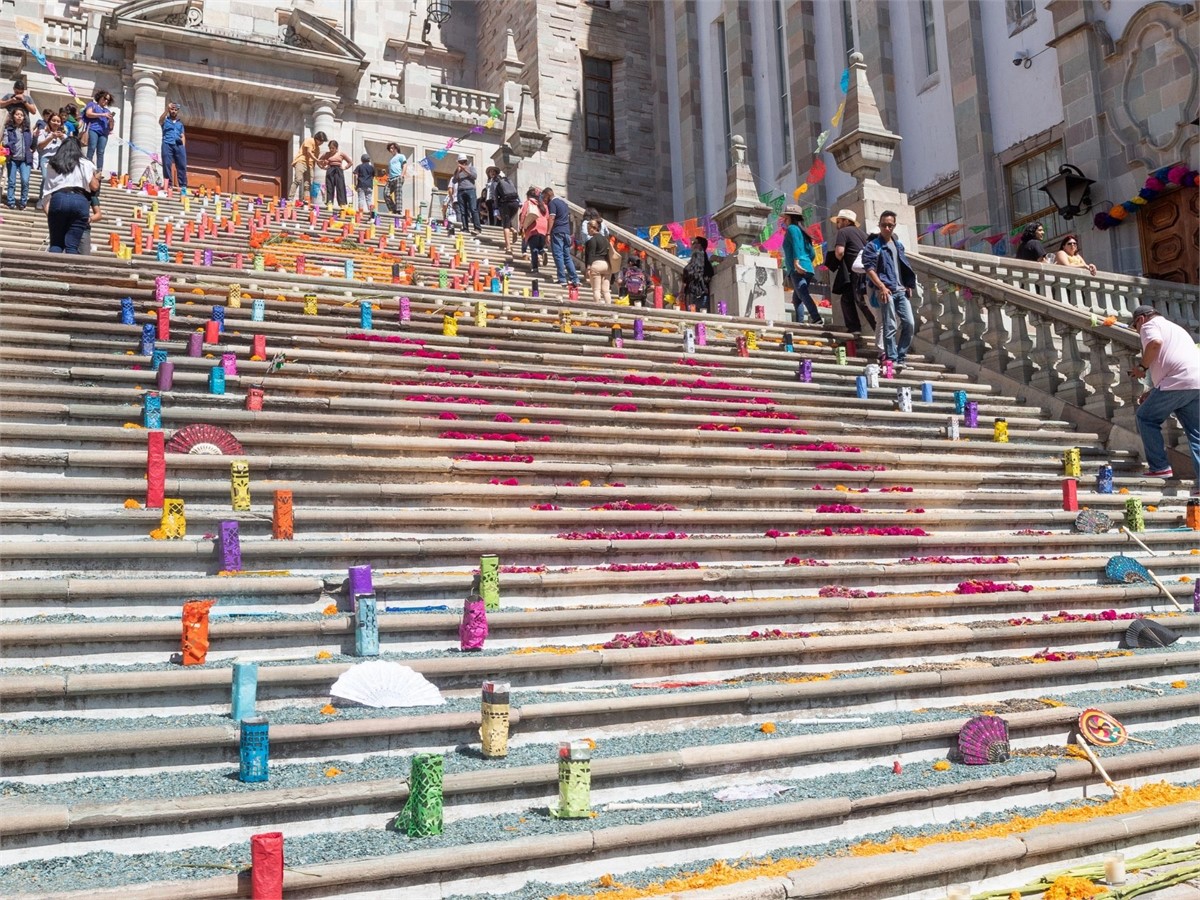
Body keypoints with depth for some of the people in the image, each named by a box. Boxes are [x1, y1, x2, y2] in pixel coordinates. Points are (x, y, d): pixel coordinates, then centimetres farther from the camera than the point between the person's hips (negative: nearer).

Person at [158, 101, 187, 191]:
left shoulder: (180, 123, 24)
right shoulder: (165, 121, 14)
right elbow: (160, 120, -10)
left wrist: (183, 147, 3)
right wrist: (166, 109, -24)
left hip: (179, 145, 2)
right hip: (167, 144, -2)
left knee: (182, 165, -8)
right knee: (167, 165, -8)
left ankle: (183, 186, -11)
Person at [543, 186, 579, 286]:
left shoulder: (552, 203, -4)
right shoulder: (563, 201, 20)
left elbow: (552, 219, -13)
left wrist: (548, 234, -14)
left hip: (557, 232, -8)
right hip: (566, 232, 8)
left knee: (558, 255, -5)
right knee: (567, 256, 9)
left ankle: (562, 279, -8)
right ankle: (575, 279, 2)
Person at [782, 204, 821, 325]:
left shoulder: (792, 228, 2)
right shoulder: (802, 231, 27)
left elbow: (796, 244, -16)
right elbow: (811, 253, 23)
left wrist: (796, 262, -26)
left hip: (797, 270, -10)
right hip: (807, 269, 10)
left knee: (802, 293, -24)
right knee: (796, 298, 13)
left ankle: (817, 318, -40)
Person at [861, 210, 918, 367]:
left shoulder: (899, 245, 19)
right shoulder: (873, 246, -1)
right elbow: (869, 268, -11)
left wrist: (909, 285, 15)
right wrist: (881, 287, -20)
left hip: (901, 291, 6)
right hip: (886, 291, -6)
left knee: (909, 323, 1)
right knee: (890, 327, -6)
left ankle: (901, 358, 9)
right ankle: (892, 359, 0)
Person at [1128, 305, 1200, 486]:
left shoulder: (1149, 324, 9)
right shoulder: (1175, 328, 36)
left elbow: (1155, 342, -16)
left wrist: (1142, 366, -2)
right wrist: (1152, 392, 35)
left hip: (1178, 382, -8)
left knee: (1146, 417, 8)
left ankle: (1160, 467, 5)